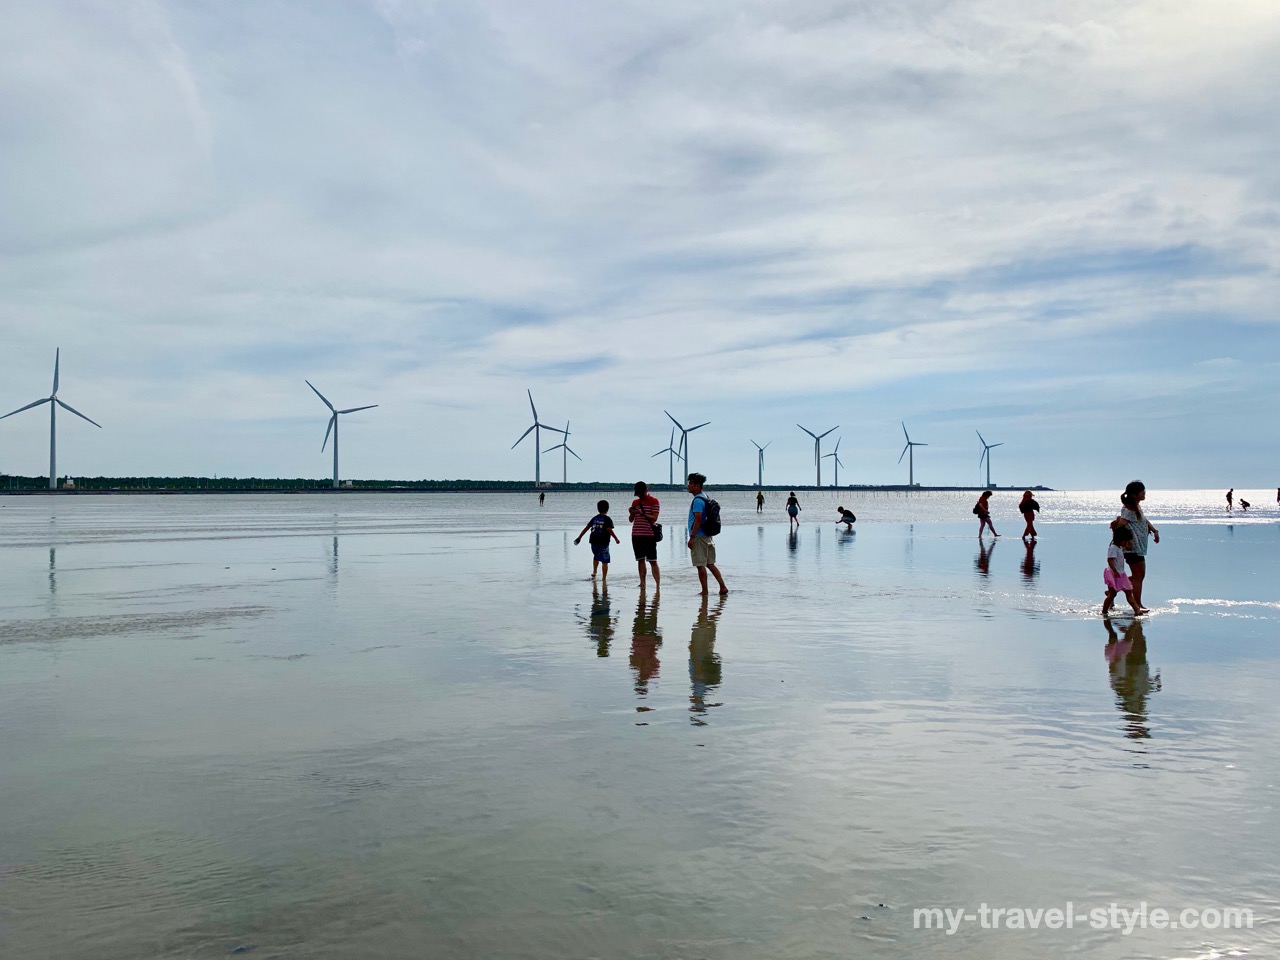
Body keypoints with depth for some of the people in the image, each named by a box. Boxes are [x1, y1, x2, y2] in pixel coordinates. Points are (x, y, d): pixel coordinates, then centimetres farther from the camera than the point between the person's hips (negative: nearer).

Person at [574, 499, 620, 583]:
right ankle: (604, 578, 1)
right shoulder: (608, 519, -4)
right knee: (604, 561, 2)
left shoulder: (594, 518, 9)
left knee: (596, 557, 29)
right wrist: (616, 539, -10)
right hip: (603, 542, -5)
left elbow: (586, 527, 9)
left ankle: (594, 572, 25)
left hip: (594, 541, 5)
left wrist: (579, 537, 15)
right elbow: (609, 530, -17)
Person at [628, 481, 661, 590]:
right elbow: (631, 519, 14)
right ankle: (642, 583, 9)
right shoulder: (635, 502, 14)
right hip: (636, 535, 5)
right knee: (640, 560, 6)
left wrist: (643, 513, -22)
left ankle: (658, 584, -4)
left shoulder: (654, 501, -1)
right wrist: (631, 513, -7)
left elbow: (654, 518, -10)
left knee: (652, 561, -5)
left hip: (649, 535, -5)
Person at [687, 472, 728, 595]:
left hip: (698, 537, -10)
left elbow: (698, 520, -22)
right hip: (706, 536, 10)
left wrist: (692, 538, -21)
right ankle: (723, 587, 12)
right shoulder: (704, 497, 15)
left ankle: (704, 592, 4)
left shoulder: (697, 500, -16)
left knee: (700, 565, -2)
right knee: (710, 564, 14)